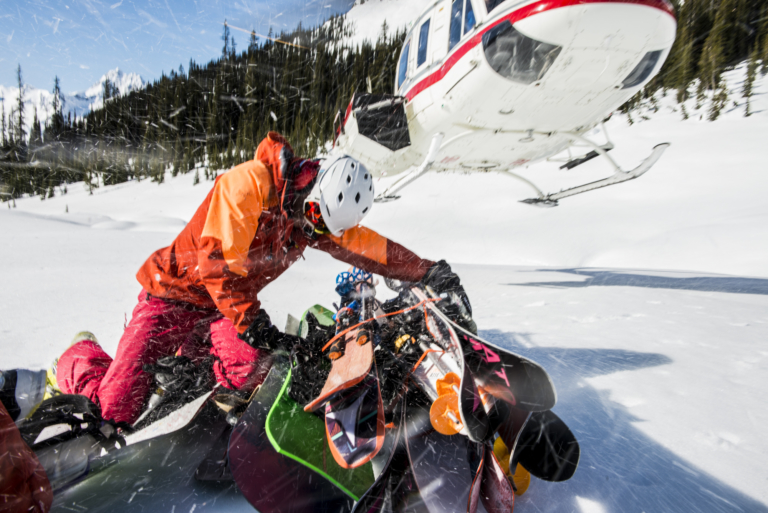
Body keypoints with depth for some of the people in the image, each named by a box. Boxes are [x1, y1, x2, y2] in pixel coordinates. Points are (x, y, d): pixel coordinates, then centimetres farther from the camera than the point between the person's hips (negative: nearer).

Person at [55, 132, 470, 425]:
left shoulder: (320, 216, -4)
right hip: (176, 293, -5)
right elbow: (216, 262, -28)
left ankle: (189, 355, 11)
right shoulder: (248, 183, -24)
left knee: (252, 370, -20)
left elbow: (372, 248, -4)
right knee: (117, 409, -9)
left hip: (229, 302, 6)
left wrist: (427, 271, -11)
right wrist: (252, 322, -31)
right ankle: (81, 356, 24)